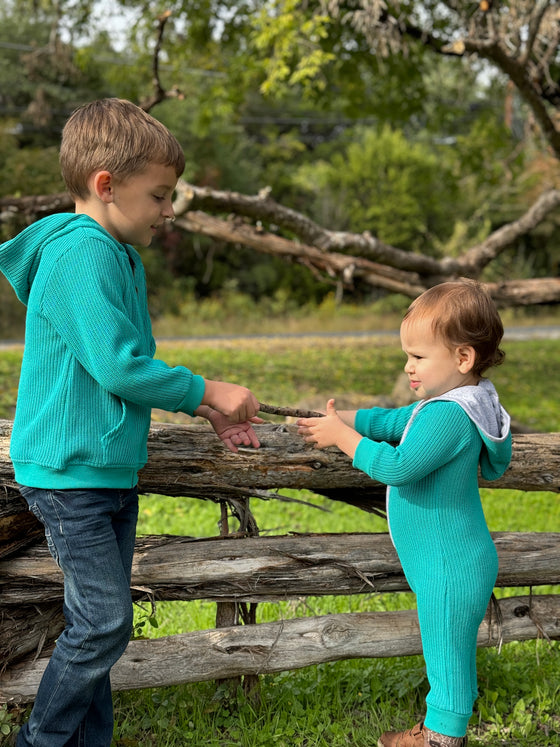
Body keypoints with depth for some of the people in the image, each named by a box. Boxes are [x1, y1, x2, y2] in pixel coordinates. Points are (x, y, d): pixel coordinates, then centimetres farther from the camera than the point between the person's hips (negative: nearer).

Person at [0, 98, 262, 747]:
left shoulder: (122, 256, 14)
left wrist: (204, 409, 12)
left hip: (112, 471, 10)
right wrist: (208, 392, -11)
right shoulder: (81, 254, -18)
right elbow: (118, 367, -23)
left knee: (100, 623, 13)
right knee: (103, 621, -6)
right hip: (69, 473, -10)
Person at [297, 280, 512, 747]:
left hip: (450, 570, -11)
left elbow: (397, 467, -29)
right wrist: (341, 421, 5)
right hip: (450, 563, 11)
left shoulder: (449, 416, -26)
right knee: (450, 655, 20)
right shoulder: (450, 404, 9)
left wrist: (344, 437, -18)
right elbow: (390, 421, 18)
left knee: (447, 656, 3)